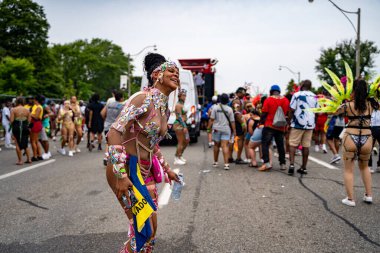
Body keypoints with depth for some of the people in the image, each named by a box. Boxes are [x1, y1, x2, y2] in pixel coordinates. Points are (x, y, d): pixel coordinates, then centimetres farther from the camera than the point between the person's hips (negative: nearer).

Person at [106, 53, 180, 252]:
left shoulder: (165, 109, 10)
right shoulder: (143, 98, -17)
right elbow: (114, 133, -23)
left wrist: (166, 169, 25)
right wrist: (121, 175, -26)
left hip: (146, 170, 9)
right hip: (126, 168, -9)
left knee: (151, 229, 15)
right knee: (143, 230, -3)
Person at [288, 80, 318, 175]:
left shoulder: (297, 95, -5)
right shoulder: (314, 97, 10)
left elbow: (292, 110, -8)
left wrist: (289, 121, 1)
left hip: (298, 124, -4)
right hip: (310, 124, 4)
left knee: (293, 144, 0)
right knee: (306, 146, 7)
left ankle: (291, 164, -15)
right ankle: (304, 167, 11)